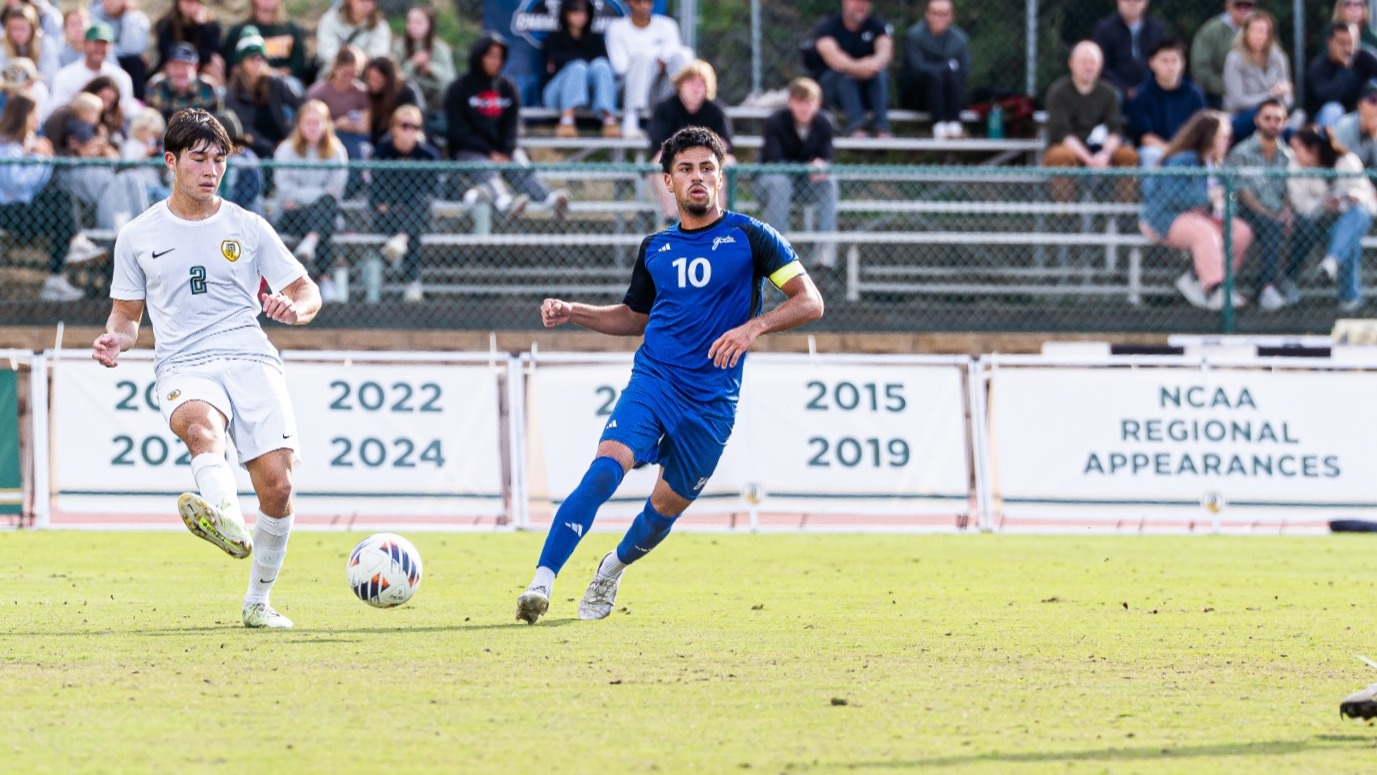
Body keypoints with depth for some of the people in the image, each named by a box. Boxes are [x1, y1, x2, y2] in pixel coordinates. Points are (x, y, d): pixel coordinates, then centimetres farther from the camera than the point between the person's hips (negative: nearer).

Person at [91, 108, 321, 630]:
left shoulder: (248, 229, 14)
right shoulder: (139, 237, 14)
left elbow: (307, 293, 17)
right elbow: (127, 313, 22)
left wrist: (295, 309, -7)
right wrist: (115, 341, -1)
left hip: (251, 358, 1)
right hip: (183, 367, -1)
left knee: (276, 482, -14)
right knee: (202, 424, -38)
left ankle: (258, 601, 6)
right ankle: (226, 520, -68)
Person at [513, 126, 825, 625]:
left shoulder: (749, 237, 0)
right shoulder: (655, 248, 12)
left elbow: (810, 302, -4)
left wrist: (753, 327, -20)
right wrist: (572, 312, 12)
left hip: (711, 401, -1)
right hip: (652, 381, 1)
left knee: (666, 507, 8)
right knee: (605, 469, -23)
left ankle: (614, 567, 41)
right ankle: (541, 584, -28)